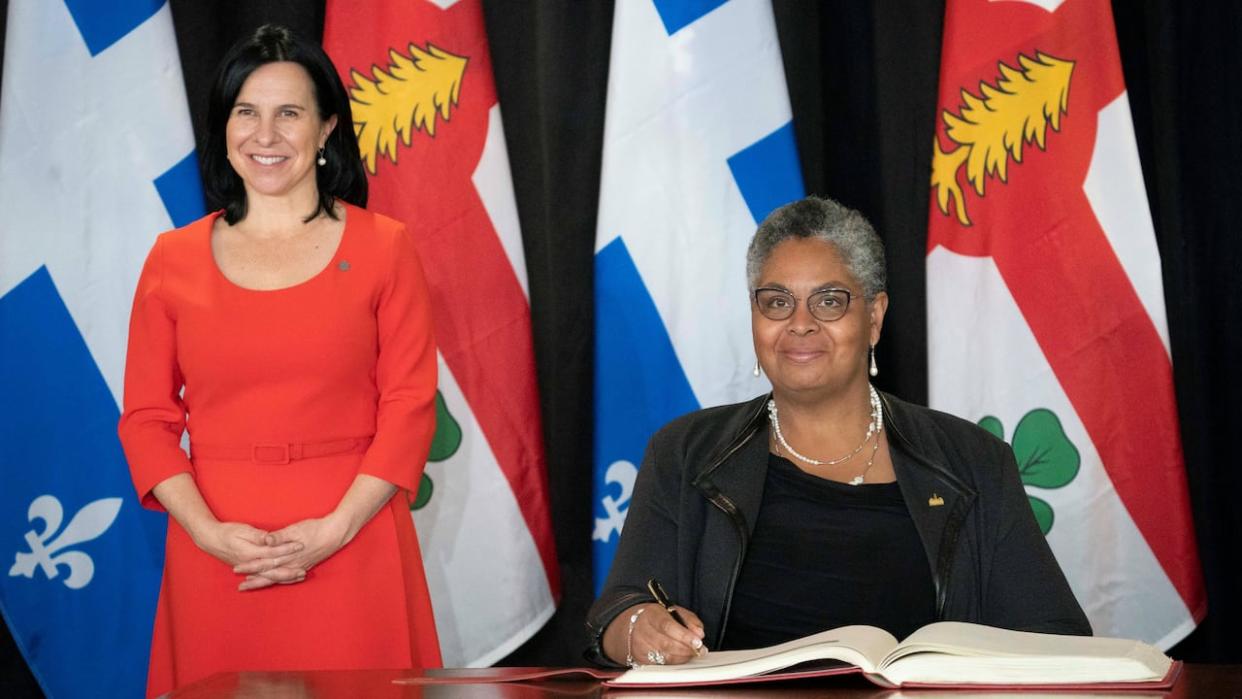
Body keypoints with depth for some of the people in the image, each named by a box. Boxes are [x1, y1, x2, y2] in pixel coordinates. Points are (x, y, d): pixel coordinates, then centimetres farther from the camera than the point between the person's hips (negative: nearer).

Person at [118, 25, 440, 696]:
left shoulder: (382, 248, 3)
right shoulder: (174, 259, 7)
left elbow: (409, 408, -2)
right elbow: (146, 419, 5)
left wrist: (334, 530, -12)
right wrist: (209, 533, -9)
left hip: (349, 547, -1)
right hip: (214, 559, 1)